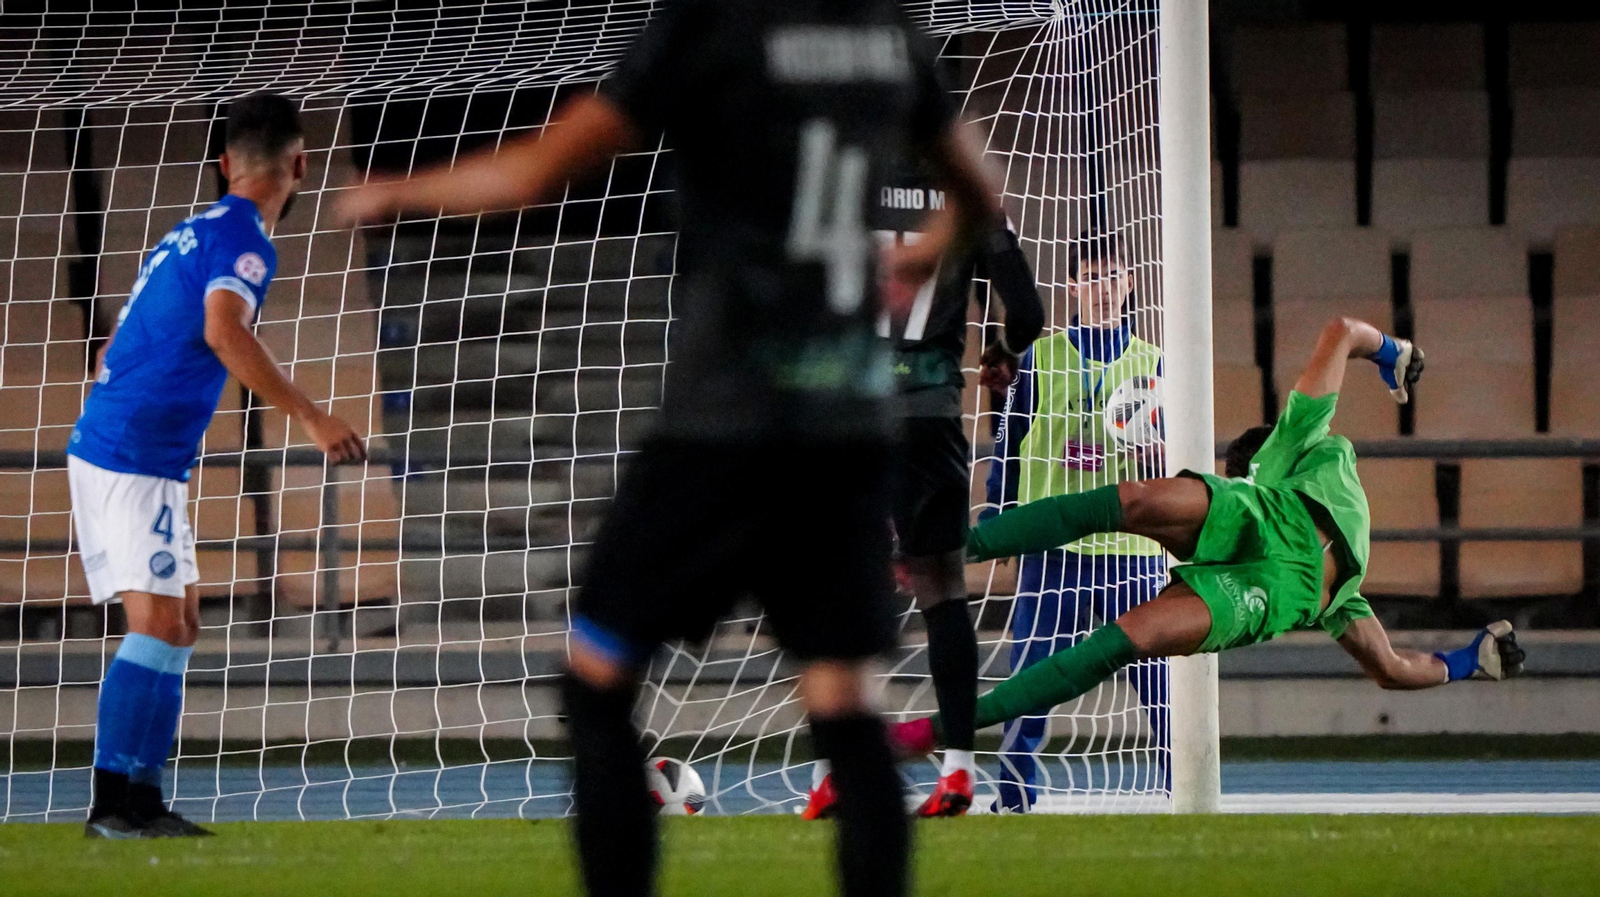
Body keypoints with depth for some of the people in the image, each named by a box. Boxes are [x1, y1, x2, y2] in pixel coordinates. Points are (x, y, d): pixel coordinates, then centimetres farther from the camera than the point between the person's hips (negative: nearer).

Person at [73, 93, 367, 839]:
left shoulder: (191, 233, 18)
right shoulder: (243, 238, -10)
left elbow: (117, 354, 26)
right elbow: (224, 331, -30)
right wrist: (310, 418, -33)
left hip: (102, 446, 10)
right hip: (136, 460, -10)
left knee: (178, 624, 13)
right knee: (158, 624, -15)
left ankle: (139, 800, 12)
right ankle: (115, 801, -20)